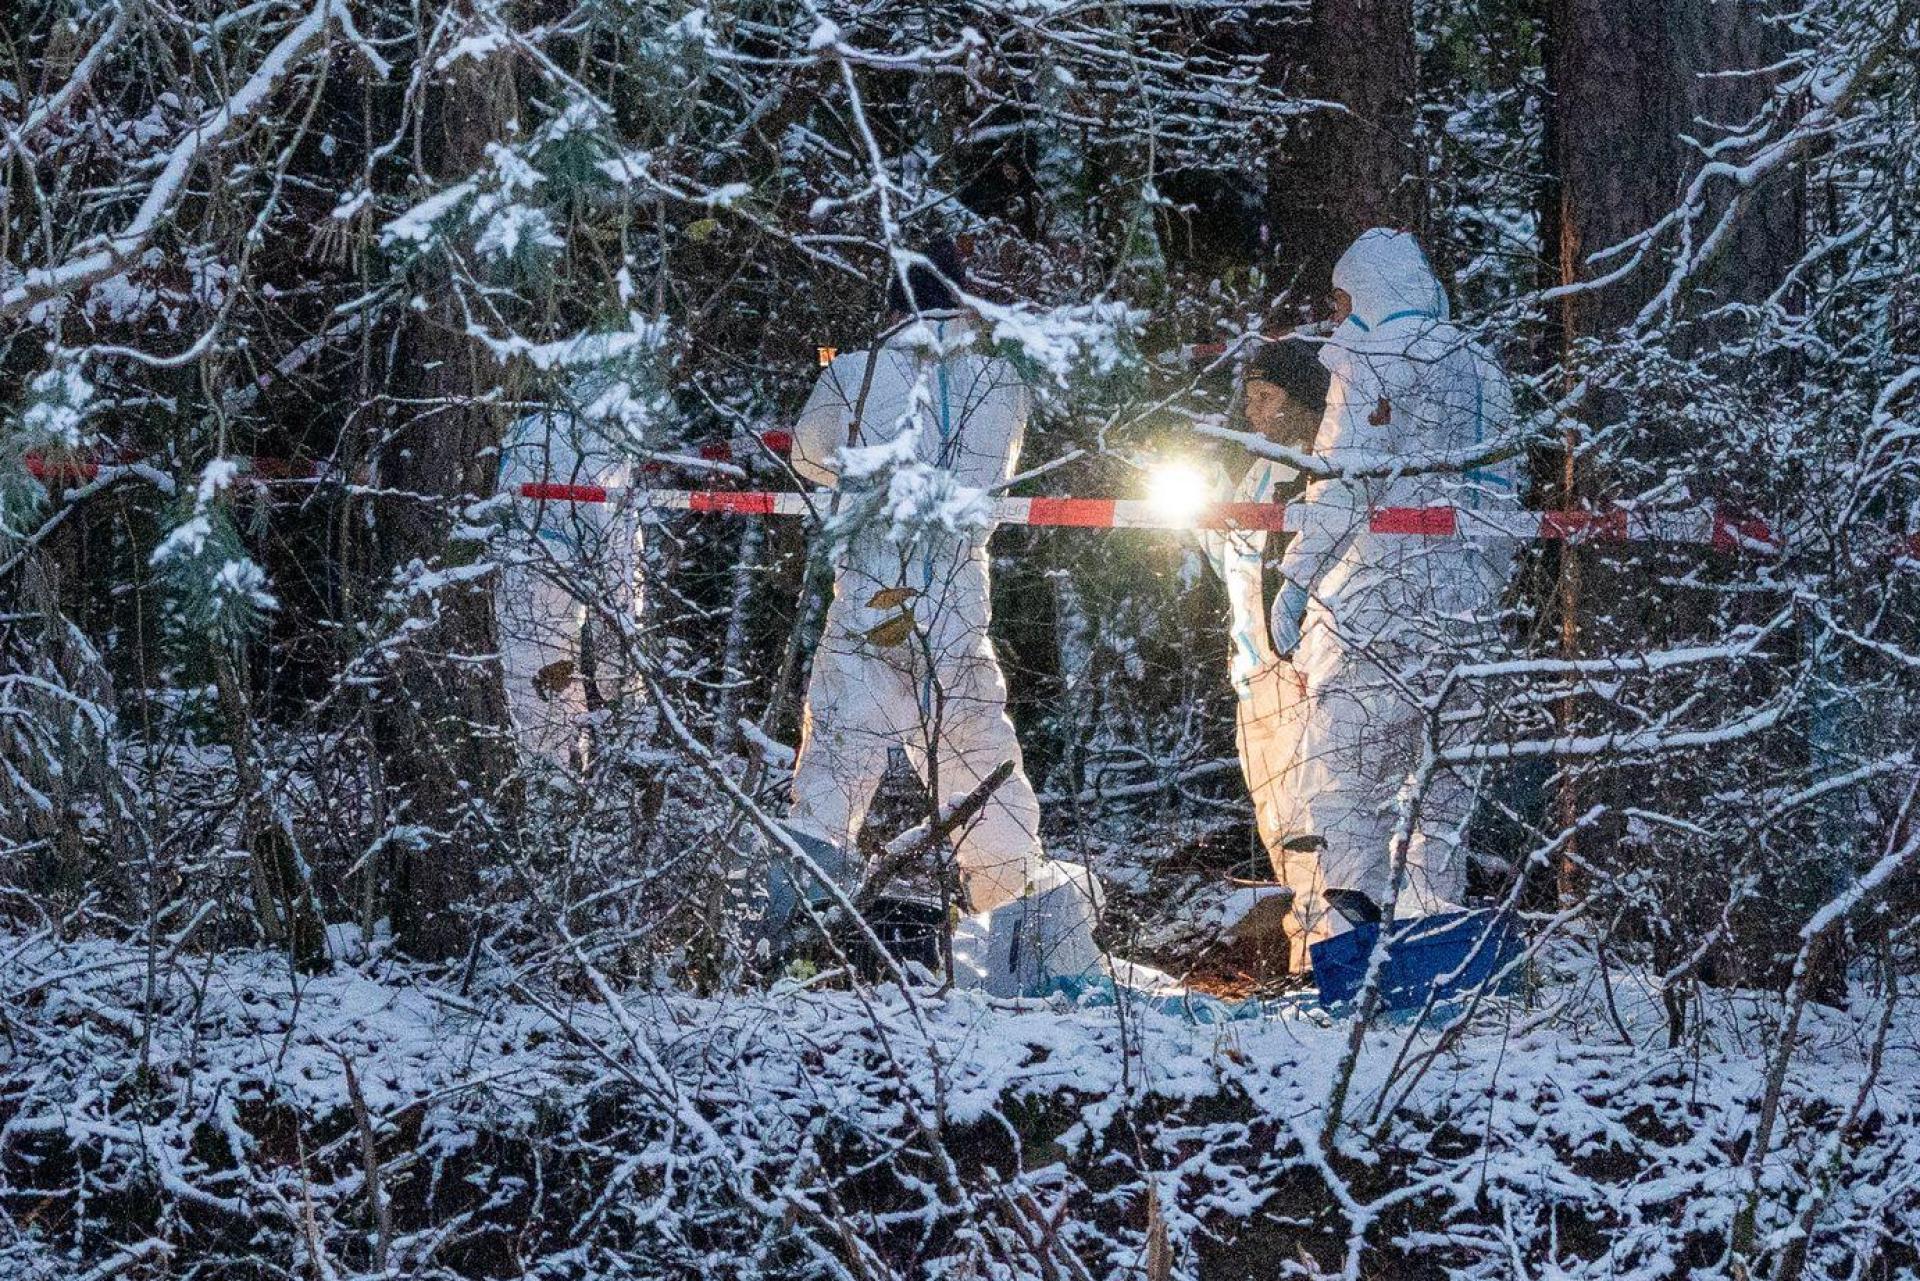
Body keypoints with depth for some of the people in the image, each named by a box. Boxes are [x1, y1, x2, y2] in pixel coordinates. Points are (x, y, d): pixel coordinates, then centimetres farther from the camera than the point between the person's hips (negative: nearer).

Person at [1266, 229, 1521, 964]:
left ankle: (1336, 943, -20)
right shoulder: (1483, 375, 15)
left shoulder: (1369, 366, -3)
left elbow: (1342, 488, -11)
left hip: (1374, 600, -6)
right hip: (1464, 608, 6)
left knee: (1338, 775, -8)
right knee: (1442, 789, 10)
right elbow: (1499, 498, 16)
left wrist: (1296, 581, -7)